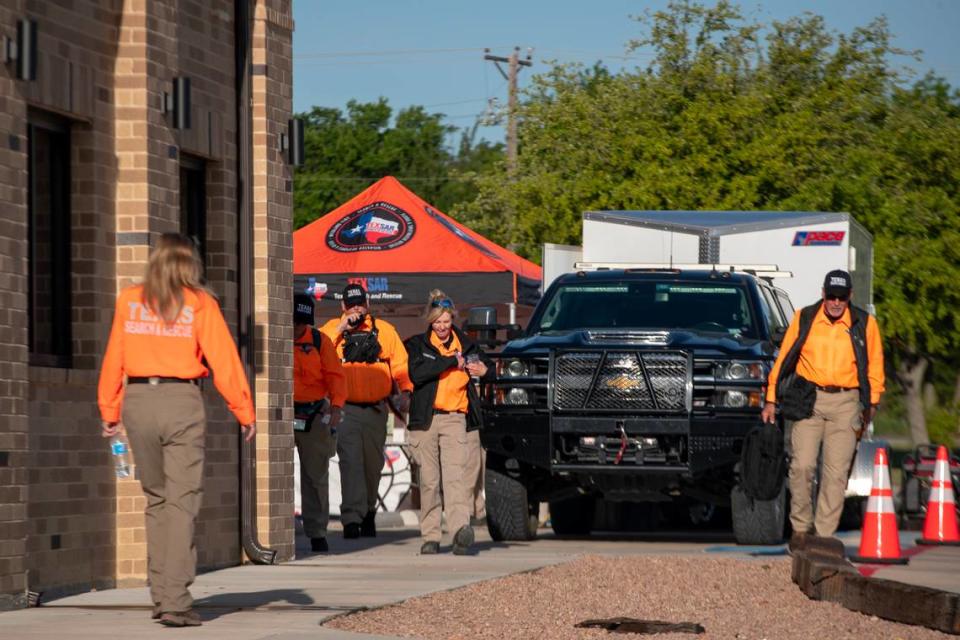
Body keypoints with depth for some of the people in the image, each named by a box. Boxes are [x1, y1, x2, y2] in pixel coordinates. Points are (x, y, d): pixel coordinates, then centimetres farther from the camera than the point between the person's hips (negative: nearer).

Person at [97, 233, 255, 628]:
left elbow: (114, 359, 6)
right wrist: (245, 413, 1)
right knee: (182, 501, -3)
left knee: (157, 498, 17)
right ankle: (175, 602, -11)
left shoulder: (129, 301, 4)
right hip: (181, 402, -3)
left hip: (137, 402, 3)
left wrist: (109, 411, 12)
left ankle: (160, 595, 17)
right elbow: (224, 362, -5)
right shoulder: (199, 304, -3)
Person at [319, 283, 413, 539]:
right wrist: (340, 330, -15)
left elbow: (401, 365, 9)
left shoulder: (384, 330, 10)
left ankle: (368, 512, 28)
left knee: (373, 463, 12)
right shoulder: (332, 329, 5)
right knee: (351, 462, -15)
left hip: (376, 409, 3)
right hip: (346, 409, -3)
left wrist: (405, 391, -6)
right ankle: (352, 518, -21)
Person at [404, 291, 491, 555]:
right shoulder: (417, 345, 7)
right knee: (429, 479, 2)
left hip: (456, 418, 0)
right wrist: (452, 362, -12)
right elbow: (416, 373, -11)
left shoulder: (465, 345, 14)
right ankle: (430, 537, 8)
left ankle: (461, 528, -29)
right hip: (426, 419, 0)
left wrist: (483, 371, 0)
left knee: (456, 475, -16)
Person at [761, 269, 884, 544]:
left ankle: (824, 533, 2)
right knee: (802, 465, -8)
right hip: (809, 400, 0)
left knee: (836, 472, -2)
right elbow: (784, 359, 7)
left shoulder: (864, 323, 3)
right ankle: (801, 526, 7)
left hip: (845, 402, 0)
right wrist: (771, 400, 6)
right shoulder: (804, 319, 3)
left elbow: (874, 365, 11)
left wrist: (872, 403, 5)